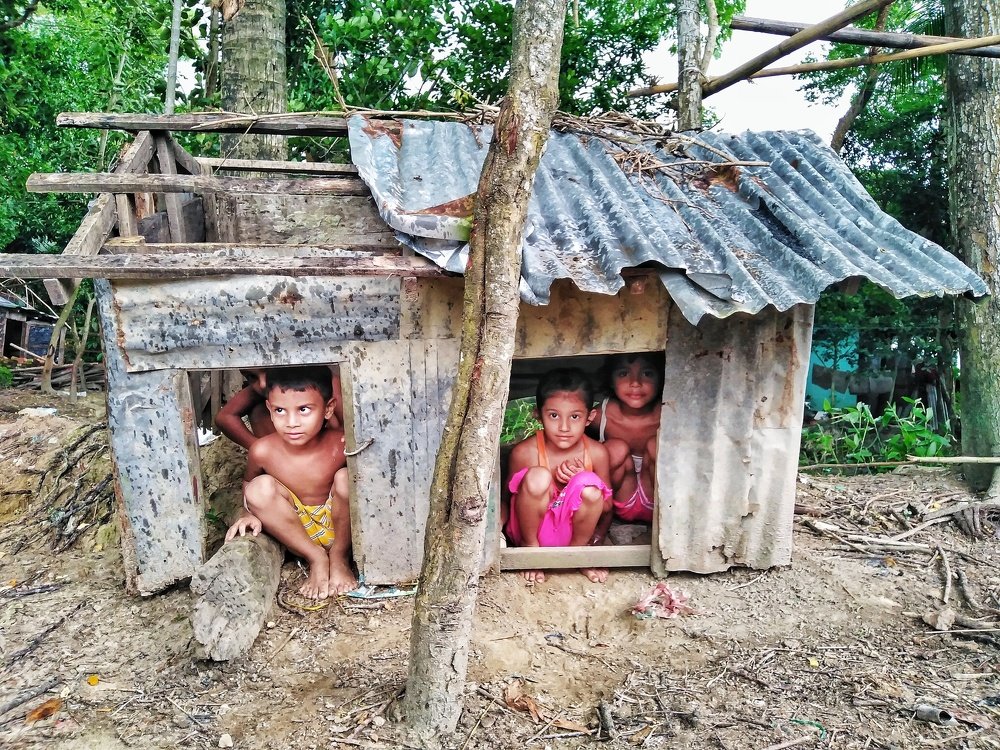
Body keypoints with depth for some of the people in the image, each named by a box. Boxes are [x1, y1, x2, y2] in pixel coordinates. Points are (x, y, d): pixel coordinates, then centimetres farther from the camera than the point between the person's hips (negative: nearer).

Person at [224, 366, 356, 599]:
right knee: (260, 487, -22)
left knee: (347, 477, -29)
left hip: (339, 526, -2)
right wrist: (250, 513, -8)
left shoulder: (342, 445, -24)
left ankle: (339, 556, -6)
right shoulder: (263, 451, -15)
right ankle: (316, 559, -10)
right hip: (297, 529, 2)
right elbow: (247, 483, 7)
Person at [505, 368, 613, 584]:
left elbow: (606, 506, 1)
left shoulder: (597, 453, -9)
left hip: (572, 531, 1)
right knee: (537, 476, -31)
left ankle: (577, 550, -1)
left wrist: (582, 480, -17)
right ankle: (531, 548, -5)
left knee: (589, 486, -30)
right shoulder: (525, 452, -15)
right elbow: (512, 498, -3)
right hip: (534, 528, -1)